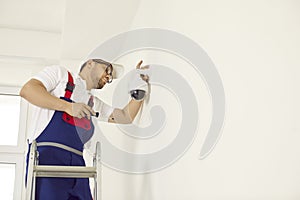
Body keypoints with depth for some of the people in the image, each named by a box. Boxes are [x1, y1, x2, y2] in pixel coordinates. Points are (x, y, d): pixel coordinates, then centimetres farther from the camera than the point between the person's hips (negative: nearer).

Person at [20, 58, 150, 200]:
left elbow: (126, 117, 26)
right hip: (47, 156, -6)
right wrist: (68, 106, -10)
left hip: (77, 162, 7)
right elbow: (26, 90, -3)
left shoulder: (93, 103, 28)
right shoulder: (60, 73, 12)